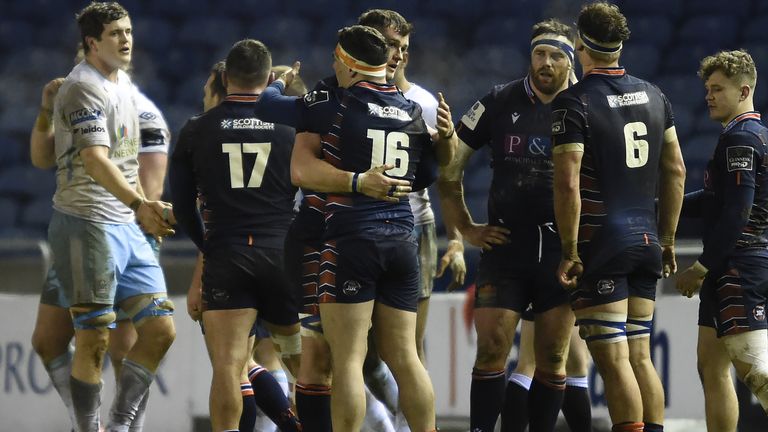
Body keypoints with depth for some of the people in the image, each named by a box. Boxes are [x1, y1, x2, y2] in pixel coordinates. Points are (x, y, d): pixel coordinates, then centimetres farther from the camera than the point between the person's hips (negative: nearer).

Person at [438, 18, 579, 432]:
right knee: (491, 350, -6)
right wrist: (466, 229, 4)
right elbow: (449, 167, 7)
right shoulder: (500, 102, 1)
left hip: (563, 252, 1)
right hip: (506, 246, -1)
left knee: (553, 360, 3)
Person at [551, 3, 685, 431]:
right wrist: (667, 240, 20)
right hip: (646, 239, 6)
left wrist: (570, 251, -11)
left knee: (613, 360, -5)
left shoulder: (573, 103, -11)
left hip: (601, 245, -6)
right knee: (640, 356, 12)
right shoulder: (654, 96, 9)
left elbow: (569, 184, -17)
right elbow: (676, 172, 13)